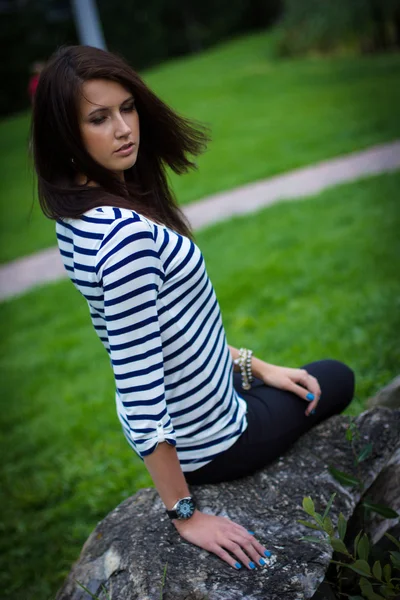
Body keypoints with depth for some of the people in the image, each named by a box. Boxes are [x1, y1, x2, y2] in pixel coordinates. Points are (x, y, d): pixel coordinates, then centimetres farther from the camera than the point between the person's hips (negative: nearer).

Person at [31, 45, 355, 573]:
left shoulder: (80, 215, -3)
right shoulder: (126, 236, -35)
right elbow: (140, 392, -34)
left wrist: (254, 366, 6)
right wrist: (185, 514, -23)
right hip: (206, 444, -8)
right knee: (337, 380, 22)